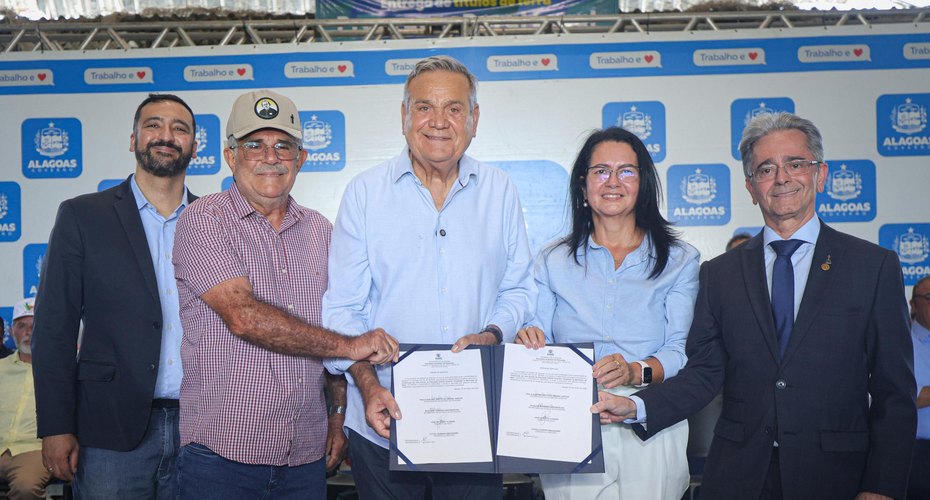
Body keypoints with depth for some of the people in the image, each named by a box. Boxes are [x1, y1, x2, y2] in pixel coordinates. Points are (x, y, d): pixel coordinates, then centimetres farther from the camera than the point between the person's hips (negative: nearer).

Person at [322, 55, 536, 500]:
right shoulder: (365, 192, 0)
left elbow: (518, 289, 9)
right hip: (384, 420, -1)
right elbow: (342, 305, -1)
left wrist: (493, 335, -10)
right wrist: (367, 383, -13)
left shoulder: (499, 192, 5)